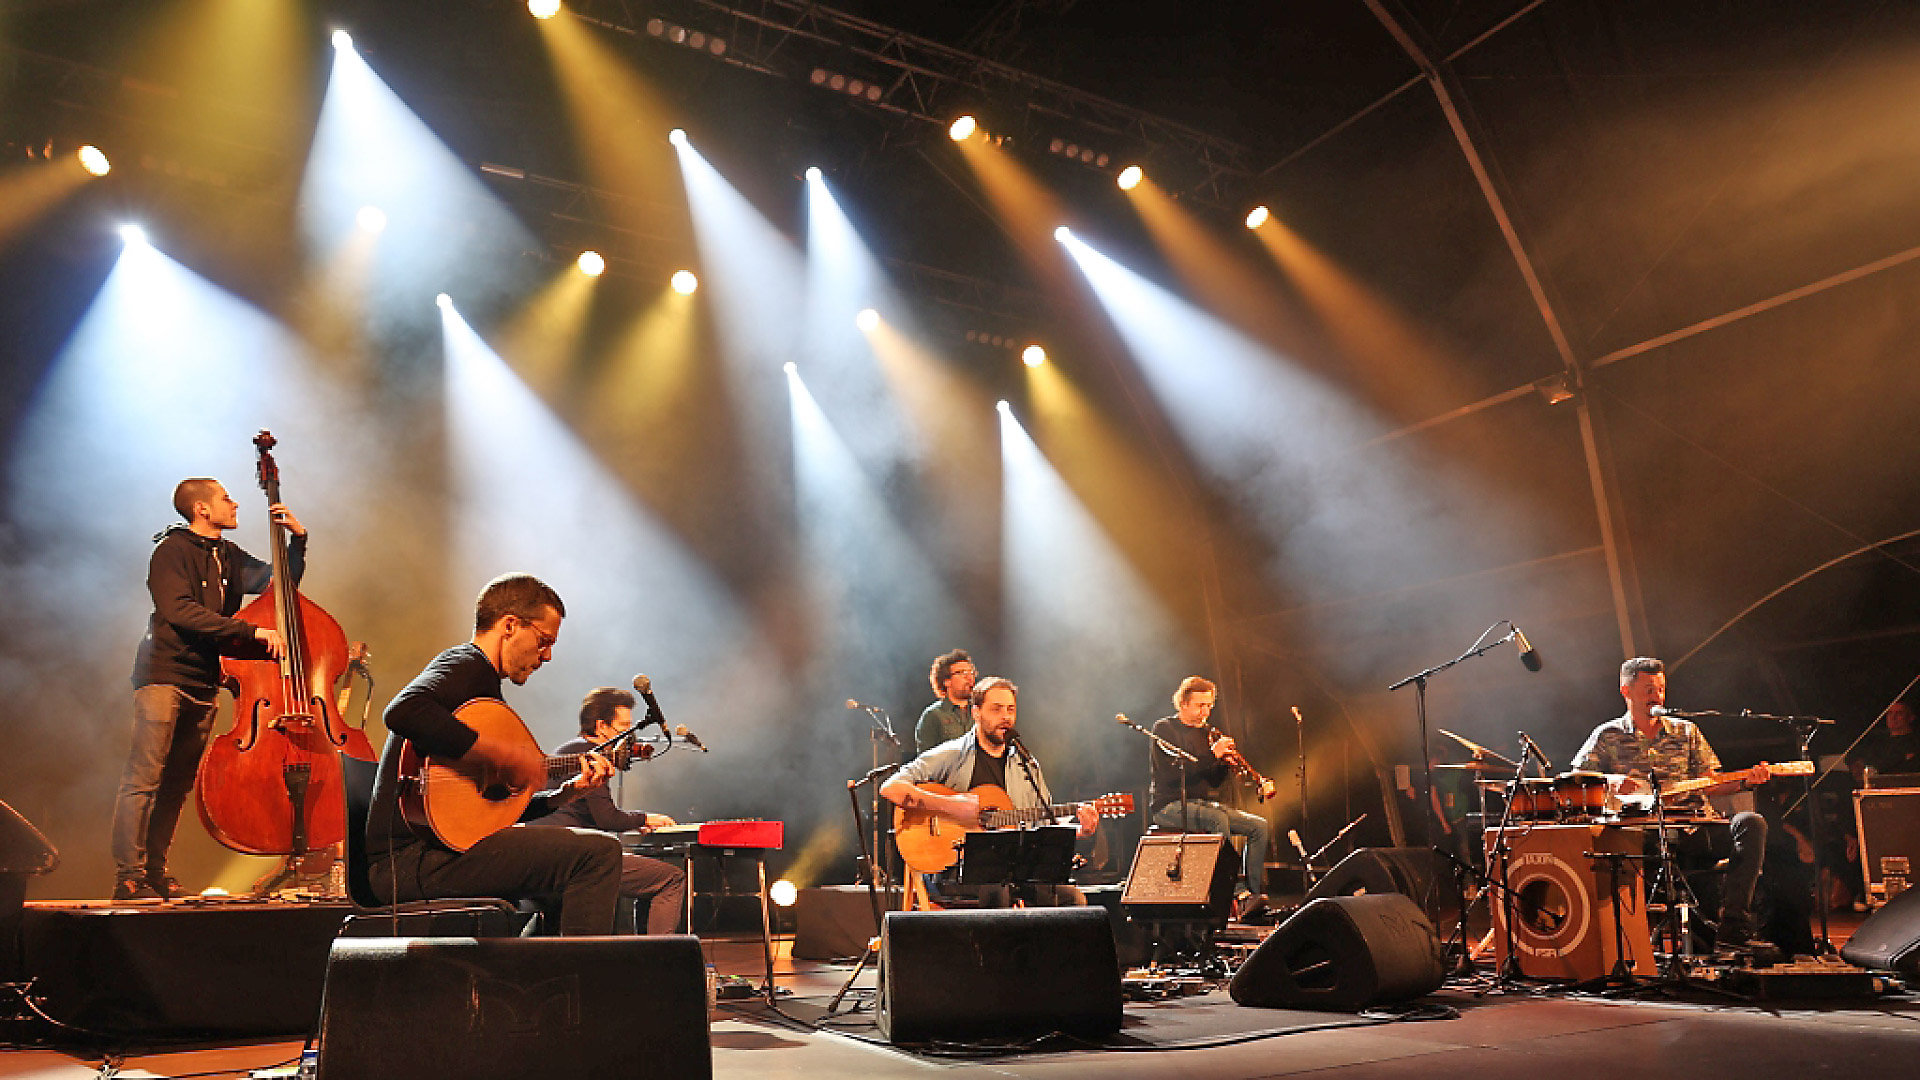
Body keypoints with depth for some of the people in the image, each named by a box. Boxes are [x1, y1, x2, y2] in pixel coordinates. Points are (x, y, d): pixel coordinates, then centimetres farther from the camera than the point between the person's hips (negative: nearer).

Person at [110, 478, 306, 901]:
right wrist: (251, 631, -25)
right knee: (144, 778, -10)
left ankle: (156, 873, 14)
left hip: (204, 682, 7)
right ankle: (128, 877, -8)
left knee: (178, 783, 8)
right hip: (165, 675, -7)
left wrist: (298, 538, 4)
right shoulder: (172, 550, -6)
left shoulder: (229, 556, 15)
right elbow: (181, 611, -20)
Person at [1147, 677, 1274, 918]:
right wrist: (1212, 755, -22)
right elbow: (1171, 773, -19)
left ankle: (1254, 893, -14)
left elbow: (1214, 782, 15)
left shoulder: (1206, 733, 16)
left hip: (1202, 803, 7)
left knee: (1259, 825, -10)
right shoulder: (1165, 728, -4)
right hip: (1169, 805, -7)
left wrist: (1225, 762, -6)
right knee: (1218, 817, -35)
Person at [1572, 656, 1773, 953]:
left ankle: (1732, 931, -26)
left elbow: (1708, 785, 14)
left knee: (1751, 824, -24)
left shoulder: (1686, 732, 19)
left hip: (1694, 828, 4)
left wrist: (1744, 781, -6)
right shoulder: (1608, 736, 10)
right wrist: (1609, 781, -15)